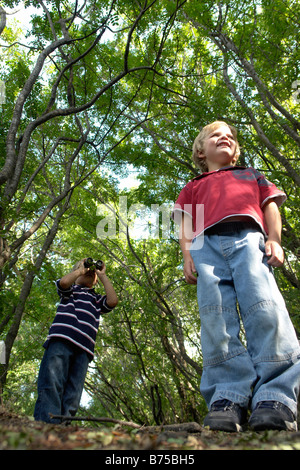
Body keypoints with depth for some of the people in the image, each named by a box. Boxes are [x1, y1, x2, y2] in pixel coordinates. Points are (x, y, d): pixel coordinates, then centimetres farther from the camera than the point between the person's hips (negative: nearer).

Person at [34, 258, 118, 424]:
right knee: (52, 382, -18)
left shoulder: (97, 299, 30)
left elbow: (113, 301, 8)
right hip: (61, 340, -3)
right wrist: (80, 268, 15)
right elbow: (64, 281, -2)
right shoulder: (70, 289, 24)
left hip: (84, 348, 3)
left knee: (73, 393, -5)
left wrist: (103, 275, 17)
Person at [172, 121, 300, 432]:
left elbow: (271, 206, 23)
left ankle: (274, 397, -28)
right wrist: (187, 255, 1)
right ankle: (228, 399, -24)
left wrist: (274, 240, 2)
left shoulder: (252, 175, 38)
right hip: (207, 243, 1)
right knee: (216, 316, -20)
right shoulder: (193, 187, 36)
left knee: (263, 307, -25)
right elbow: (185, 224, 21)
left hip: (248, 235, 0)